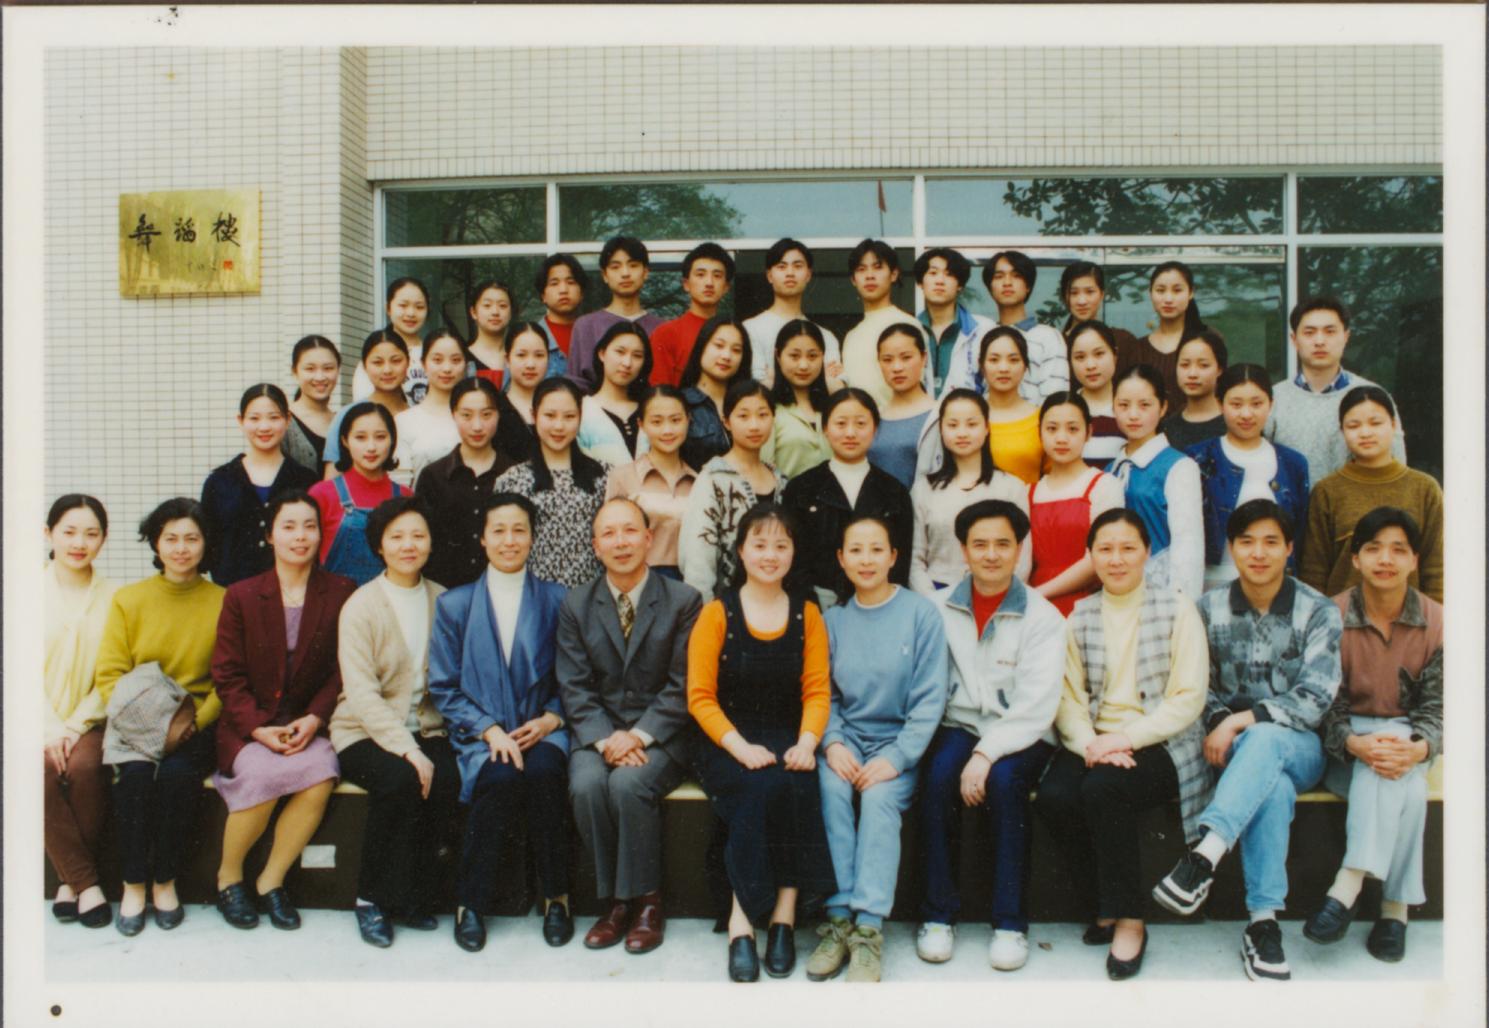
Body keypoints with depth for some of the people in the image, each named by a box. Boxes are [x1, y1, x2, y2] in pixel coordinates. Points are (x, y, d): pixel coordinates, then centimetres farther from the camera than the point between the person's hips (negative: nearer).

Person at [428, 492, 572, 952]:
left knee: (543, 771, -33)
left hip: (541, 732, 0)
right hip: (480, 737, 0)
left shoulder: (557, 600, 10)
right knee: (501, 776, -33)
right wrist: (489, 730, -11)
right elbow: (443, 688, 4)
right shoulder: (453, 604, 10)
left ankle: (556, 897, -14)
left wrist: (551, 719, -11)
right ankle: (470, 903, -13)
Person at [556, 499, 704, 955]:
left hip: (659, 735, -2)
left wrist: (639, 735, -17)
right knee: (585, 785, -27)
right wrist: (605, 739, -14)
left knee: (629, 783, -31)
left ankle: (645, 900, -10)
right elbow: (574, 687, 2)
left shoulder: (683, 601, -1)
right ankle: (614, 900, -8)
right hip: (598, 732, 3)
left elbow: (682, 687, -5)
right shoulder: (576, 604, 6)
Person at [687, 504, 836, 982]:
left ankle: (744, 920, -20)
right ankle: (772, 918, -20)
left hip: (786, 743, 2)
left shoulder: (807, 614, 9)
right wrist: (740, 747, -17)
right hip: (728, 744, -2)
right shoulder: (717, 614, 2)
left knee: (797, 788, -30)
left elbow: (817, 690, 5)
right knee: (764, 788, -32)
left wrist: (807, 743, -14)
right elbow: (701, 697, -3)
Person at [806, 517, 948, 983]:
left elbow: (930, 698, -7)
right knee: (830, 789, -28)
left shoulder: (921, 613, -3)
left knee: (879, 797, -30)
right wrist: (832, 743, -13)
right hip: (846, 739, 2)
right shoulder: (833, 619, 6)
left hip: (898, 743, -2)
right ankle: (838, 918, -22)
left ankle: (868, 928, -26)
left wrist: (896, 758, -17)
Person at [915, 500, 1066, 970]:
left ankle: (1010, 922, -16)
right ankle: (938, 914, -14)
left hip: (1019, 737, -1)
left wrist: (986, 755, -23)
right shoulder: (939, 609, 4)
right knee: (939, 774, -28)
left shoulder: (1043, 617, -2)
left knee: (1004, 779, -31)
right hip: (959, 725, 2)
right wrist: (969, 751, -18)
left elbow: (1036, 706, -11)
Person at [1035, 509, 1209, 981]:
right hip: (1095, 744, 4)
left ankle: (1129, 922, -14)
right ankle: (1103, 908, -1)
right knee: (1053, 797, -25)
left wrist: (1126, 738, -17)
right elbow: (1068, 697, 4)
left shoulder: (1176, 608, 1)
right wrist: (1089, 743, -15)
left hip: (1160, 745, -4)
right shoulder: (1080, 616, 12)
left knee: (1102, 789, -32)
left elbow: (1188, 698, -7)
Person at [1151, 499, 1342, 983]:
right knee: (1274, 786, -36)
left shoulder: (1318, 611, 0)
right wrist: (1218, 720, -14)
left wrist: (1243, 719, -20)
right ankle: (1263, 921, -36)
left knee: (1263, 740, -39)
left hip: (1299, 747, -1)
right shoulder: (1209, 609, 6)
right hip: (1235, 745, 1)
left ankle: (1205, 852, -48)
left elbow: (1315, 698, -10)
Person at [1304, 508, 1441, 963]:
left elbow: (1436, 707, -2)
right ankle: (1395, 906, -27)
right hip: (1344, 745, -1)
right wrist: (1355, 745, -28)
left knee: (1398, 768, -35)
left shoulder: (1436, 622, -1)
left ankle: (1348, 888, -36)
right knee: (1407, 791, -32)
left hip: (1406, 740, 1)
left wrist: (1418, 749, -24)